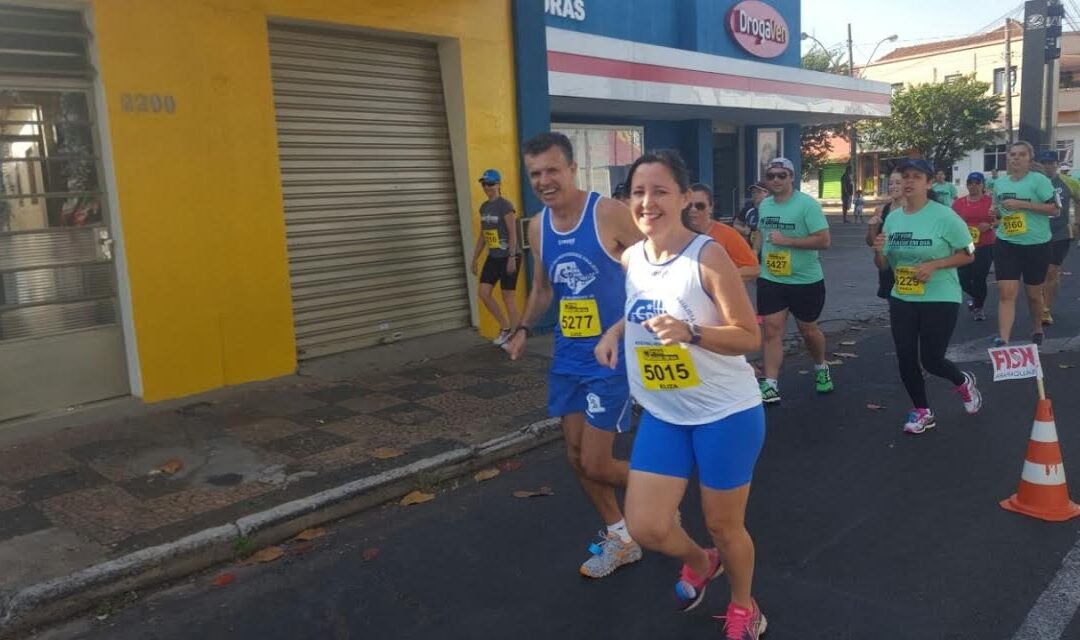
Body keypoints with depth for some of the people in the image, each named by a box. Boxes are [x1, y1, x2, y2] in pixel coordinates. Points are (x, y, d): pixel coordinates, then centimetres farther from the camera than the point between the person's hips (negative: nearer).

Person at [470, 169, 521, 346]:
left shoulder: (505, 206, -12)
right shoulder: (484, 207, 11)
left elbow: (513, 234, -15)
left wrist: (512, 258, -21)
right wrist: (475, 259, 15)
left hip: (507, 257, -8)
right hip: (492, 258, 8)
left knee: (508, 297, -2)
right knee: (483, 293, 2)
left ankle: (514, 334, 11)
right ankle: (505, 328, 16)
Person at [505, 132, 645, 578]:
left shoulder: (610, 213, -16)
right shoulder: (538, 228, 4)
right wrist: (524, 328, 5)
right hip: (567, 356, 7)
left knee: (595, 464, -5)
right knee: (576, 456, 12)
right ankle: (620, 538, 33)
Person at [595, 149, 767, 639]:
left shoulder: (708, 256, -18)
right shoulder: (631, 260, 0)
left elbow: (750, 337, -17)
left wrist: (690, 332, -33)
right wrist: (616, 331, 0)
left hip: (726, 413, -5)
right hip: (662, 415, 5)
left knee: (724, 525, 10)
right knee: (645, 527, 2)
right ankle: (699, 561, 38)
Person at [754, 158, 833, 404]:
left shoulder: (807, 204, -15)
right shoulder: (764, 205, 5)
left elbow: (824, 240, -20)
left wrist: (786, 240, -25)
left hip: (806, 281, -4)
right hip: (770, 280, 4)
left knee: (807, 329, 13)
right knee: (772, 331, -2)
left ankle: (821, 368, 41)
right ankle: (770, 385, -1)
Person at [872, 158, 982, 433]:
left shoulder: (944, 216, -12)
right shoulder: (892, 219, 4)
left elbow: (968, 255, -7)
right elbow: (883, 265, 10)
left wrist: (933, 265, -21)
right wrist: (878, 251, -13)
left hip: (940, 299, -5)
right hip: (902, 300, 5)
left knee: (931, 360, -4)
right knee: (905, 359, 4)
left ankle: (964, 382, 32)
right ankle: (922, 412, 25)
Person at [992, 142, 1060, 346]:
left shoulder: (1039, 180, -9)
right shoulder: (1000, 183, 7)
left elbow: (1055, 209, -15)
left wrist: (1022, 204, -22)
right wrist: (996, 211, 1)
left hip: (1036, 245, -3)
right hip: (1006, 244, 3)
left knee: (1033, 294, 12)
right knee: (1006, 293, -8)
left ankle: (1037, 331, 36)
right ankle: (1003, 340, -13)